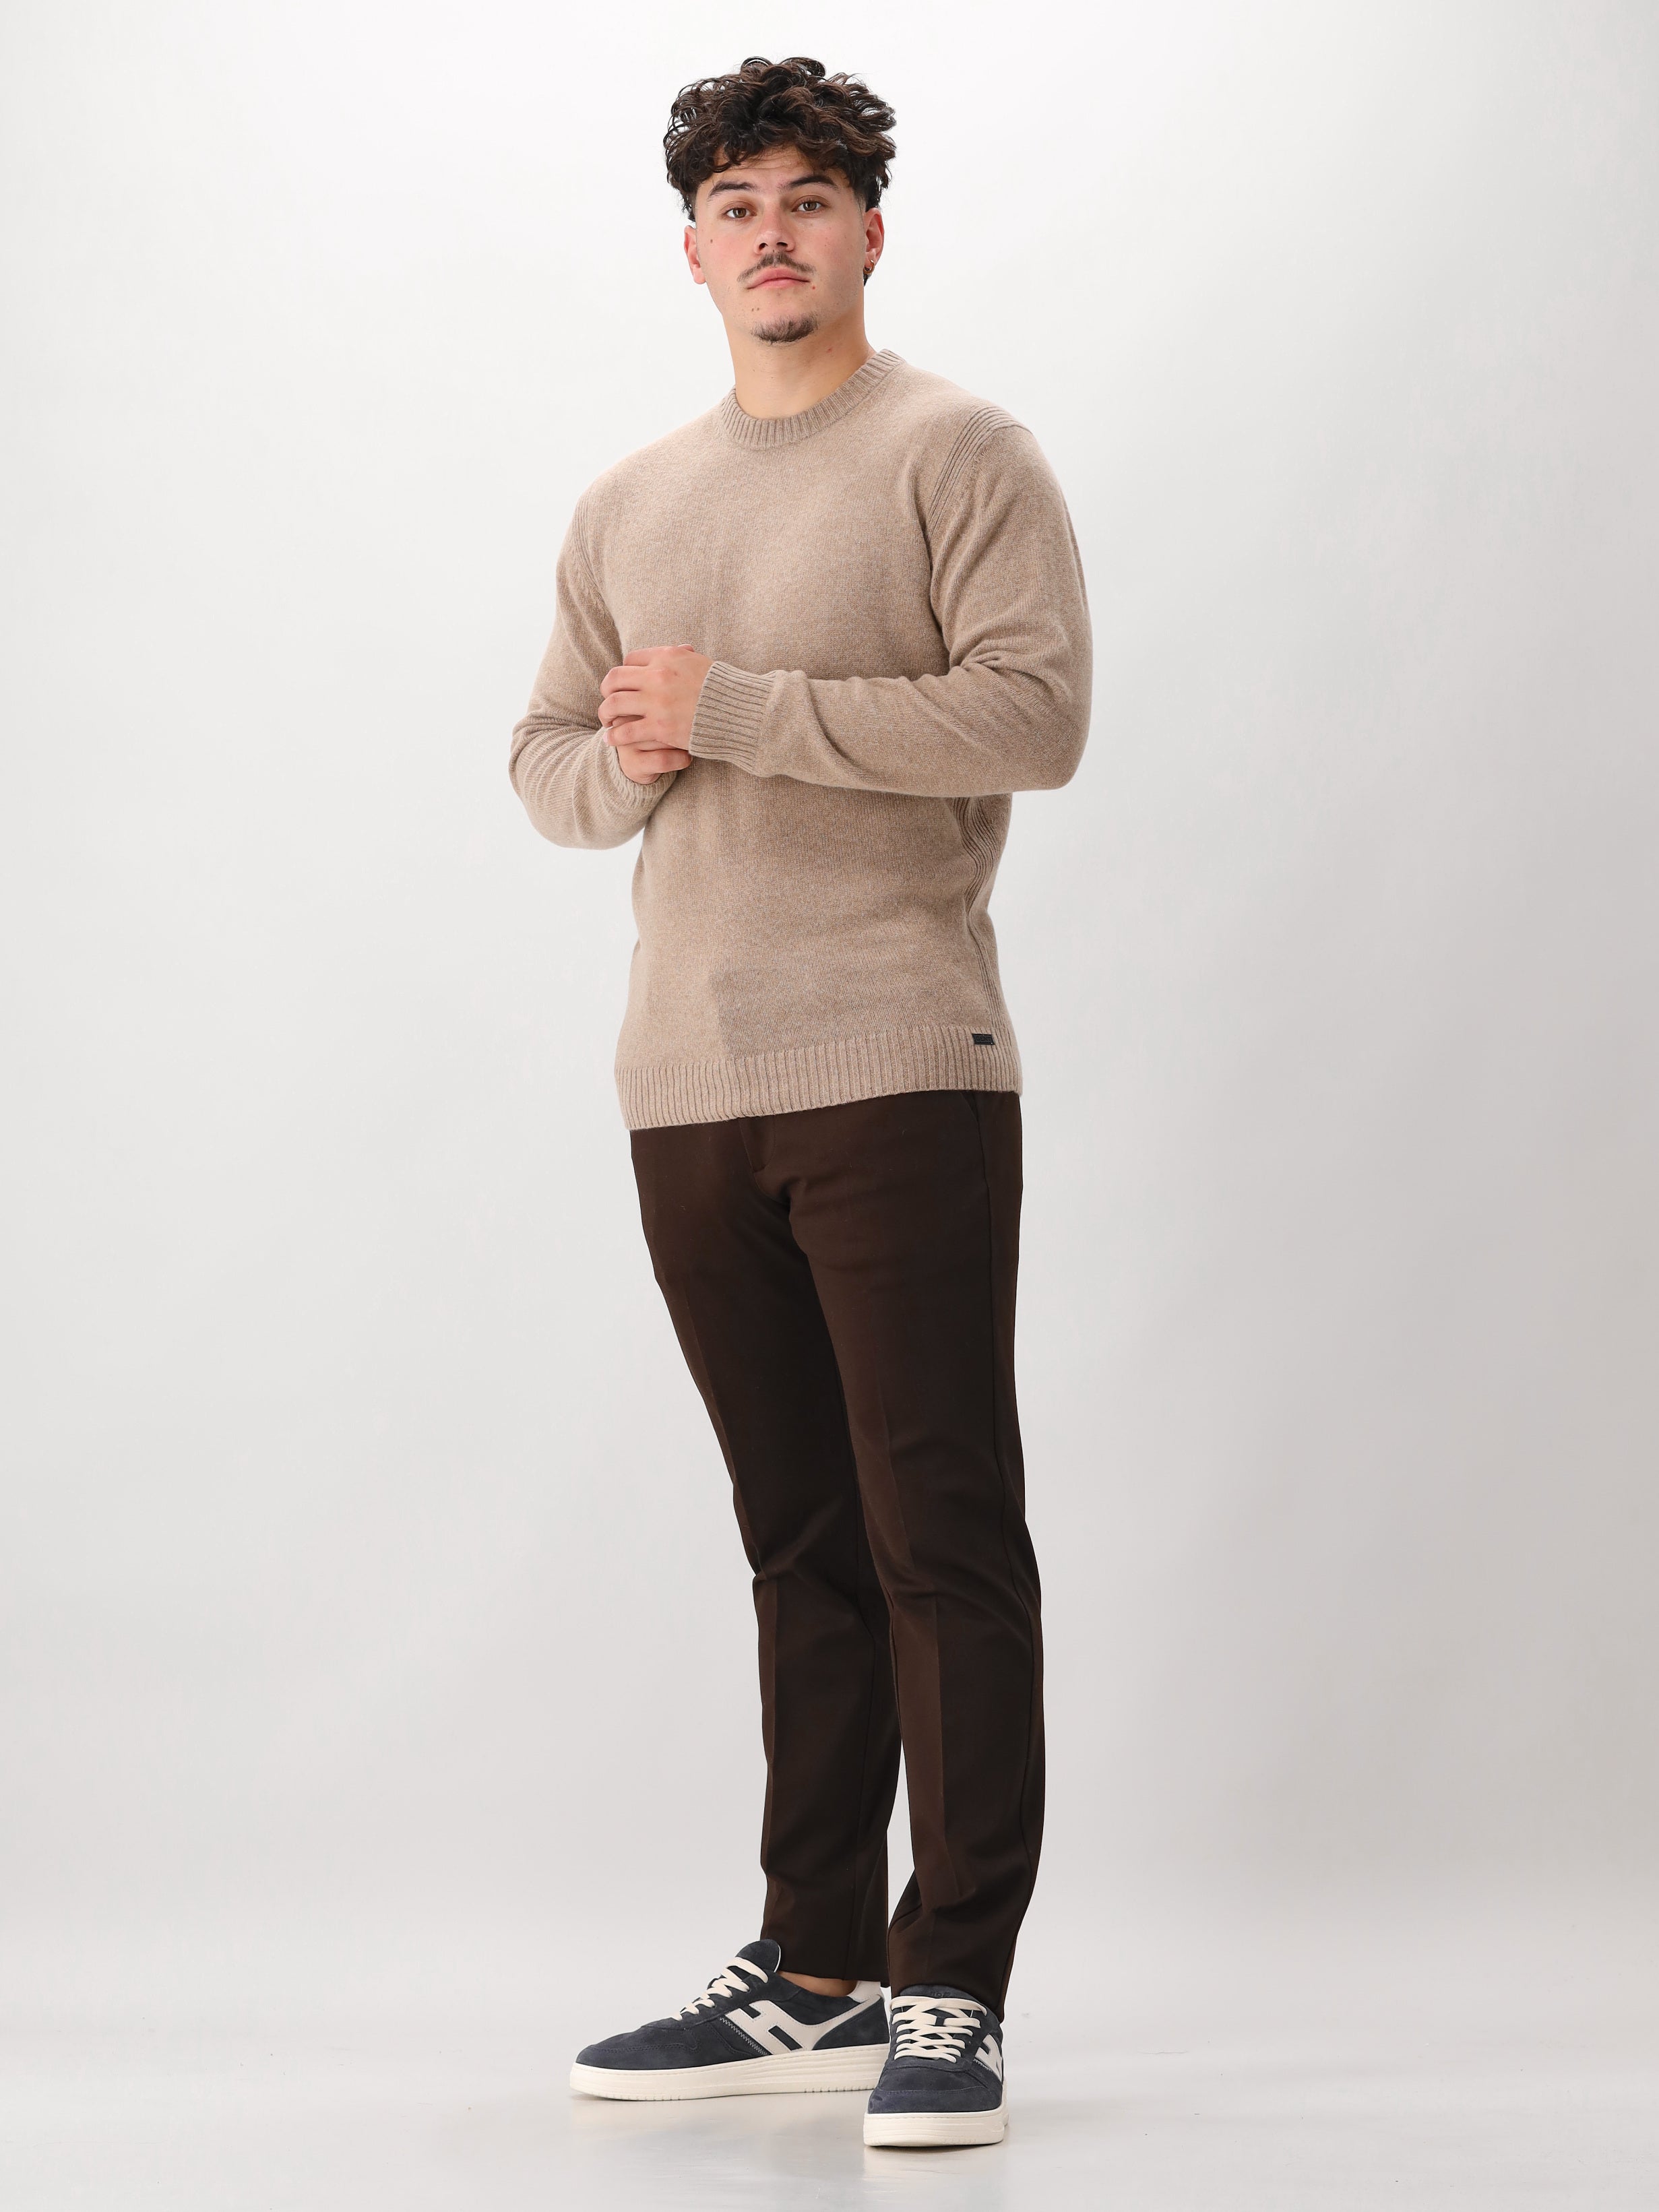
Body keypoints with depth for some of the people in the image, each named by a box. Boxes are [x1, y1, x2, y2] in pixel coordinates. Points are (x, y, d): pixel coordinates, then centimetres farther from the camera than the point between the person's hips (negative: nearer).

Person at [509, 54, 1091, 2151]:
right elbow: (548, 757, 23)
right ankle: (811, 1977, 15)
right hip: (688, 1089, 5)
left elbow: (1035, 713, -11)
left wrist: (737, 706, -12)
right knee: (803, 1550, 10)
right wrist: (625, 762, -1)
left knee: (943, 1540, -6)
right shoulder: (627, 509, 20)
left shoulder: (960, 455, 1)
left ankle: (951, 1994, -2)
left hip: (898, 1072, -5)